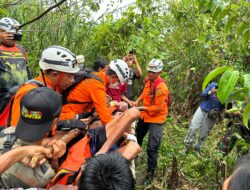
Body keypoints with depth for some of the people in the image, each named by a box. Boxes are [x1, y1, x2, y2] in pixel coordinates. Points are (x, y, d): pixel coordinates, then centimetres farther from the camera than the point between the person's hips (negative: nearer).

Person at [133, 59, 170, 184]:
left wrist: (142, 108, -28)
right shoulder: (149, 80, -1)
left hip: (156, 119, -8)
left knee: (152, 148, -5)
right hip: (145, 116, 9)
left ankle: (151, 173, 15)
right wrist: (138, 101, 2)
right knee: (136, 139, 26)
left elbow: (158, 108, -26)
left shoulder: (161, 87, -26)